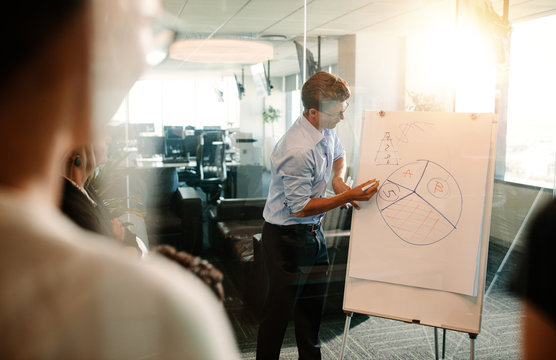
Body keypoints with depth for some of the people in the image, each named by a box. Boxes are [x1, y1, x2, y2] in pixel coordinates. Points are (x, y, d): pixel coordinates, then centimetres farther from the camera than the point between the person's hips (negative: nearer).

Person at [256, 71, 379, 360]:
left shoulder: (326, 130, -2)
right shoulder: (297, 151, -30)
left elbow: (338, 155, 20)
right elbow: (299, 208, -23)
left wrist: (338, 178, -2)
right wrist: (347, 197, -23)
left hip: (313, 231, 9)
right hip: (286, 236, -9)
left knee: (313, 300, 21)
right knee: (280, 307, 4)